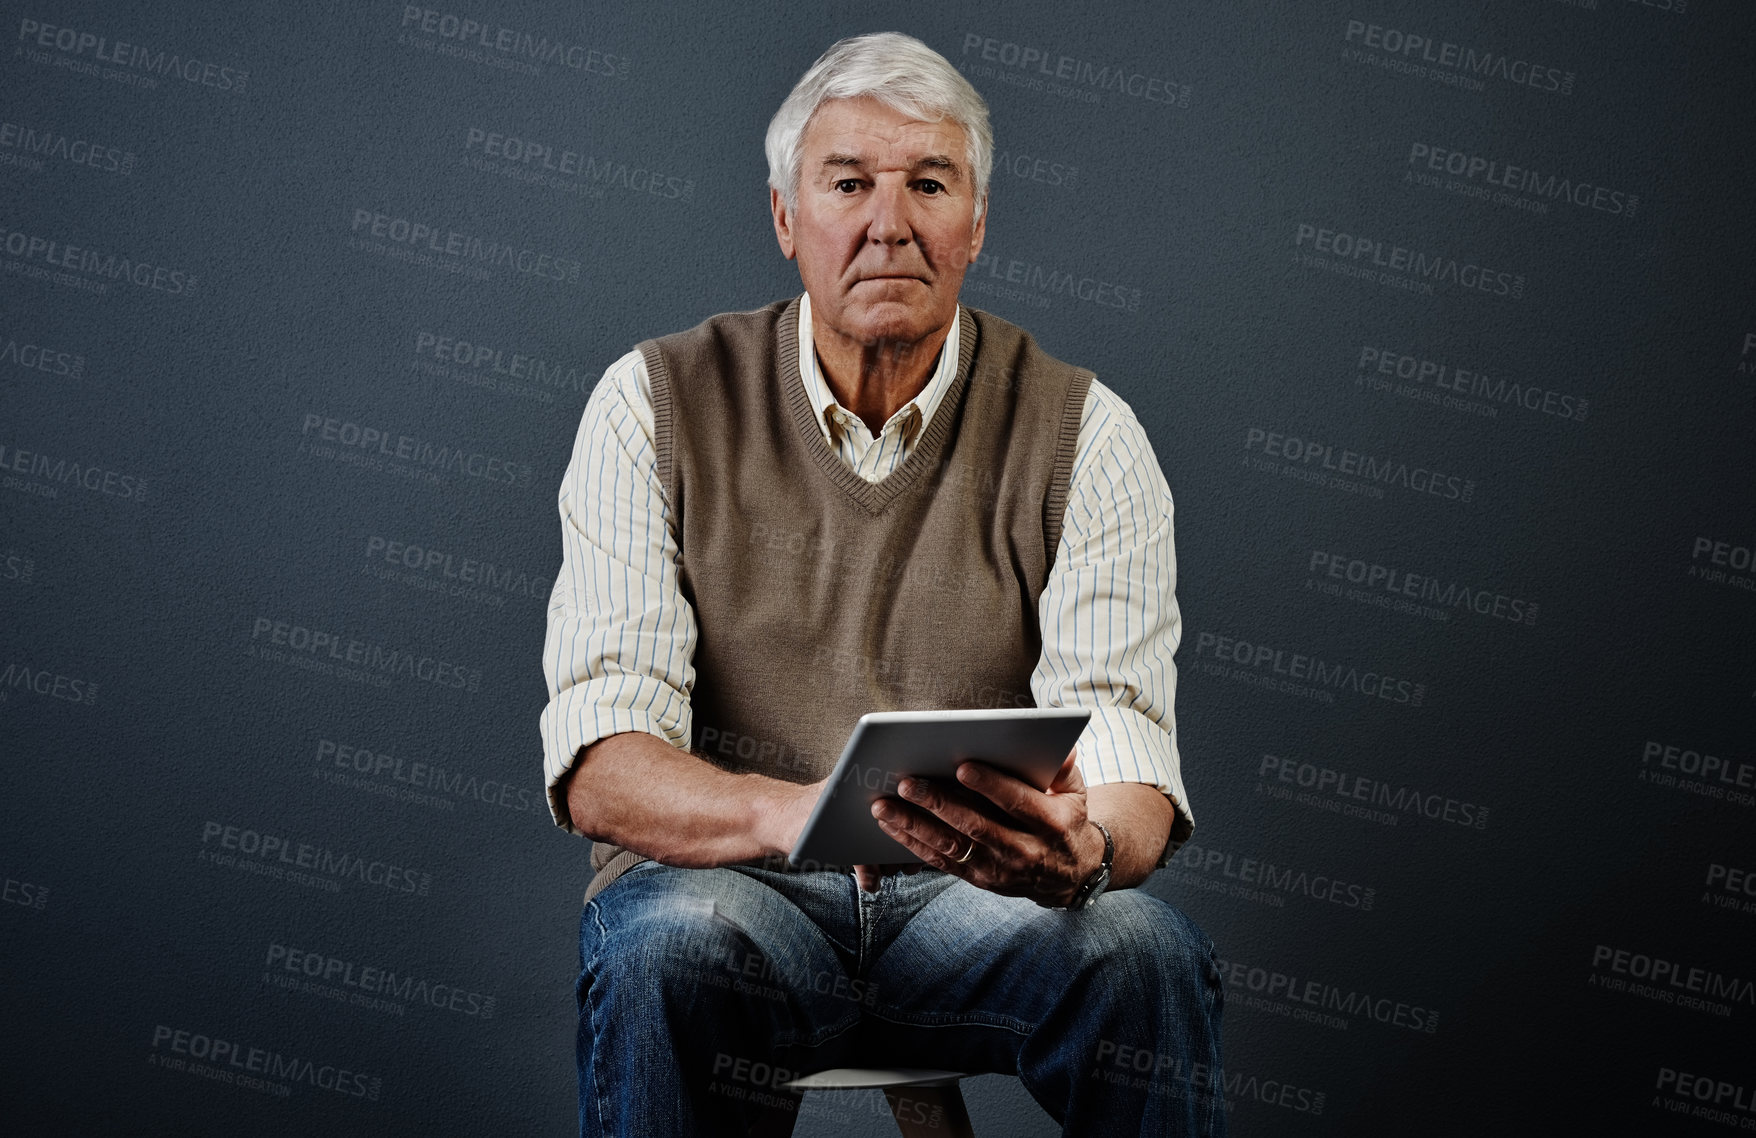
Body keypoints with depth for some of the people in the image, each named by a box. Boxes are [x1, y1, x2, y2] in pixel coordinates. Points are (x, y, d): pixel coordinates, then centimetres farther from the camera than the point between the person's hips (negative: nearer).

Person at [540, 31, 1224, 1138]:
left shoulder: (1084, 434, 2)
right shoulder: (659, 404, 0)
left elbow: (1126, 759, -8)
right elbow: (598, 766, -10)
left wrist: (1081, 847, -34)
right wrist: (795, 814, -32)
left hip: (986, 903, 1)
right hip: (726, 886, 0)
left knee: (1143, 950, -31)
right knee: (666, 946, -34)